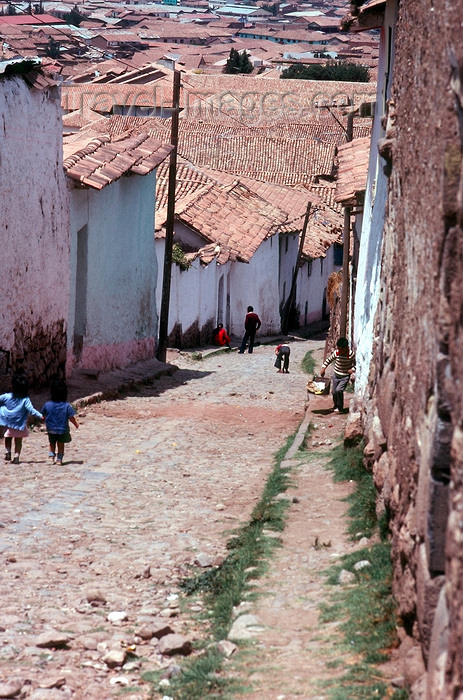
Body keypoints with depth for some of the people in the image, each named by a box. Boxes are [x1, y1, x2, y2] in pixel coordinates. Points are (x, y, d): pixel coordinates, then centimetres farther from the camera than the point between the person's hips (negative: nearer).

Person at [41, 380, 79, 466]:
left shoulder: (47, 405, -11)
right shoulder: (67, 406, -16)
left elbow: (44, 416, 1)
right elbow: (72, 417, -11)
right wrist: (76, 424, 7)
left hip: (51, 429, 1)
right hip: (63, 430, -1)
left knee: (52, 444, 21)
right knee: (61, 445, 14)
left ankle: (51, 455, 6)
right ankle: (59, 459, 13)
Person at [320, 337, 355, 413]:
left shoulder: (351, 355, -18)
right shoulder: (336, 353, -10)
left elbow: (354, 364, -6)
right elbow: (329, 359, 4)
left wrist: (352, 369, -24)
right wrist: (323, 367, -3)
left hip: (345, 377, -4)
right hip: (336, 375, 4)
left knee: (339, 390, -20)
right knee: (334, 392, 10)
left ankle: (340, 408, -2)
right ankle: (336, 406, 38)